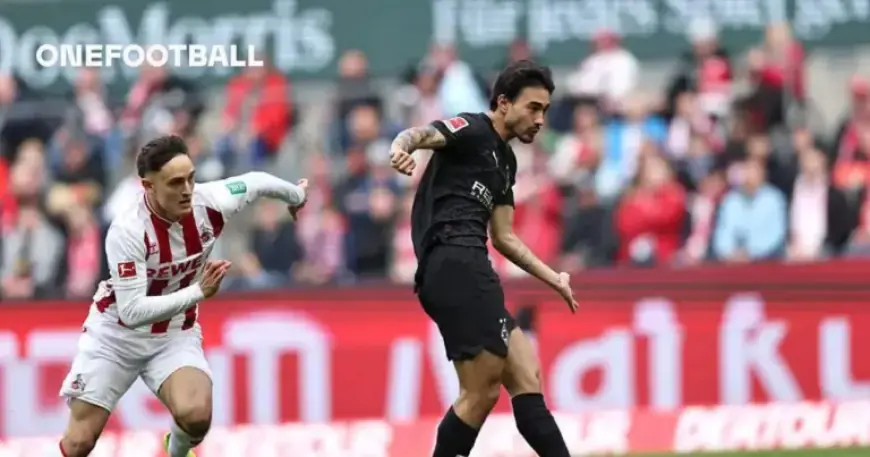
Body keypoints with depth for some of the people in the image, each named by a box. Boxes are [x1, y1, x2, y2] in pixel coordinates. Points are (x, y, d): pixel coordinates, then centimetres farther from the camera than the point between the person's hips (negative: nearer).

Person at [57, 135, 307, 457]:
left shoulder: (208, 203, -18)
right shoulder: (127, 231, -30)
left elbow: (256, 182, 4)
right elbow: (132, 312, -34)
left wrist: (296, 196, 24)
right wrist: (199, 292, -36)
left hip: (175, 336, 3)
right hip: (115, 333, -3)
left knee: (196, 415, -26)